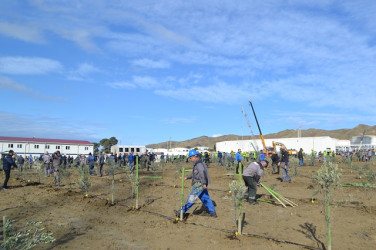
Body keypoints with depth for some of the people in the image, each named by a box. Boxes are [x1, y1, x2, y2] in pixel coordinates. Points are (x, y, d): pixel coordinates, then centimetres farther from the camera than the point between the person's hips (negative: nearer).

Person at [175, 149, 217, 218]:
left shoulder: (199, 164, -17)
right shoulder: (197, 164, 17)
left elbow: (202, 173, -29)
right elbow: (194, 173, 30)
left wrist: (204, 183, -32)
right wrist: (187, 177, 30)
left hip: (200, 184, -10)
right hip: (200, 184, 10)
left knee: (191, 198, -4)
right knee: (205, 198, 14)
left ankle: (182, 211, 1)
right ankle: (213, 212, 20)